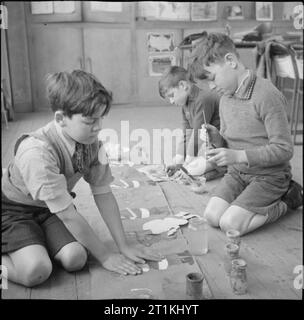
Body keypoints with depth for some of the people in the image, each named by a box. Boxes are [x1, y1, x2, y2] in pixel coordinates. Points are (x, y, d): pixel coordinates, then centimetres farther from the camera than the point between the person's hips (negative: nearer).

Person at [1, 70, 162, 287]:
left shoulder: (92, 143, -17)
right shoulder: (37, 152, -34)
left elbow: (103, 194, -9)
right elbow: (68, 214, -29)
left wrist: (124, 247, -9)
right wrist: (105, 257, -20)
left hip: (52, 209, 5)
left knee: (75, 259, -18)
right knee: (36, 272, -27)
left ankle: (41, 242, 10)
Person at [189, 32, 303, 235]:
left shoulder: (266, 96, -20)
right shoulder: (226, 99, 6)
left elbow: (284, 149, -20)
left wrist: (238, 156, -26)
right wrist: (216, 137, -9)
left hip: (269, 175, -7)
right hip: (237, 173, 7)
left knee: (230, 224, -18)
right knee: (212, 216, -10)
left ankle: (287, 200, 5)